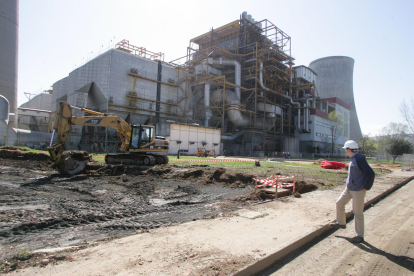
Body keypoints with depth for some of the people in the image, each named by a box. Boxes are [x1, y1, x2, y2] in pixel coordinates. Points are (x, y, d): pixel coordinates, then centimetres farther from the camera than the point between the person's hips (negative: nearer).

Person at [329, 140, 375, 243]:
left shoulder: (359, 159, -21)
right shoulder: (353, 159, 8)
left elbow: (371, 173, -23)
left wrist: (366, 187, -17)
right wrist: (349, 183, 16)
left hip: (358, 190, -9)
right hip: (349, 188, 9)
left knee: (358, 213, 1)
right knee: (339, 203, 16)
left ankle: (360, 236, 14)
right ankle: (341, 223, 34)